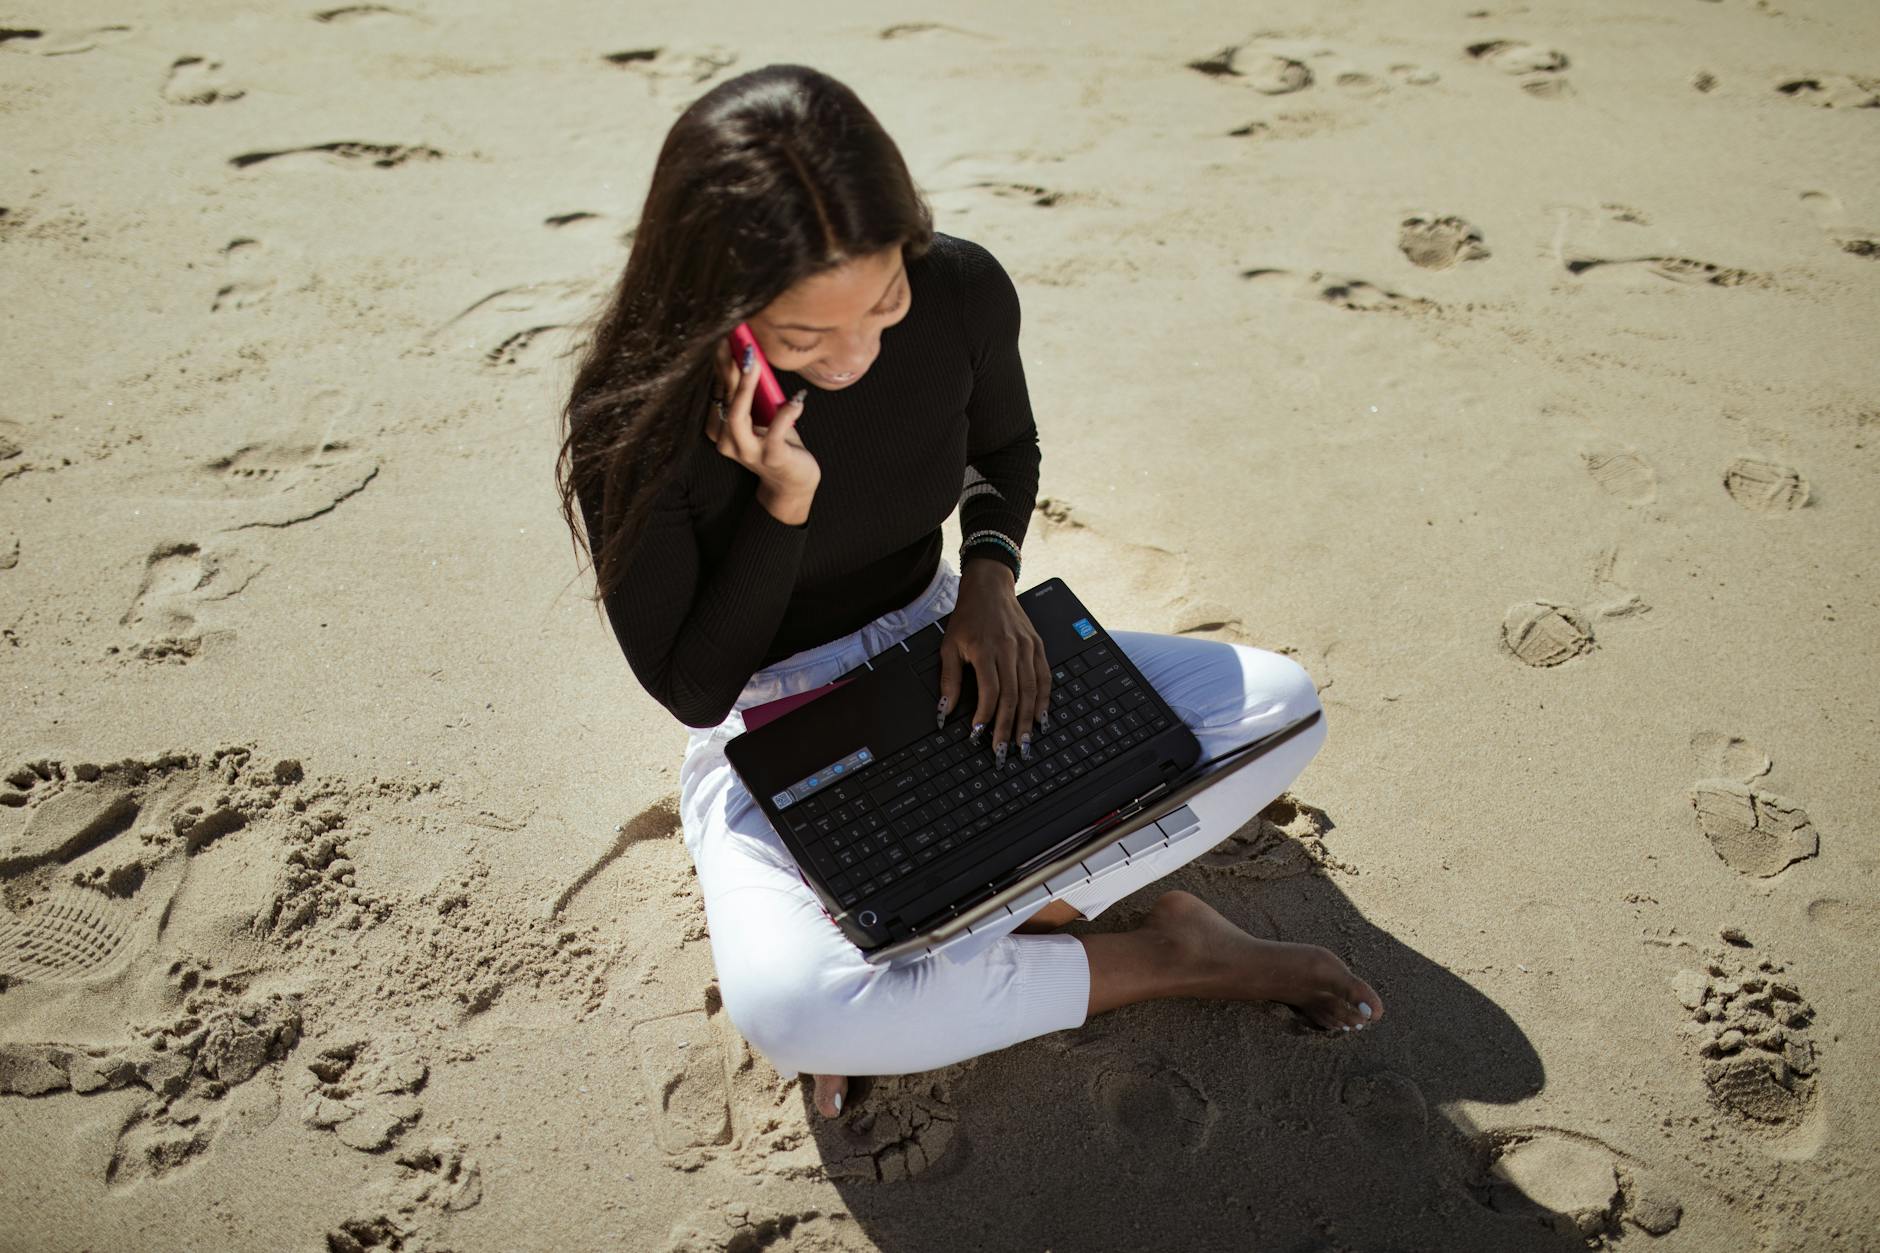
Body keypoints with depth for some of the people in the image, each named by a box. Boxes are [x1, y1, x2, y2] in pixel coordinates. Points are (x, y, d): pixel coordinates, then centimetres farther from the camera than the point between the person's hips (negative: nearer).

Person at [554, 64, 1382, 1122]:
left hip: (947, 668, 4)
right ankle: (1164, 959, -13)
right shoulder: (635, 426, -24)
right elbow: (690, 691, -16)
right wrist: (783, 503, -31)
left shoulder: (961, 292, -15)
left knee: (1280, 704, -10)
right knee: (781, 1005, -35)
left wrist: (990, 571, -13)